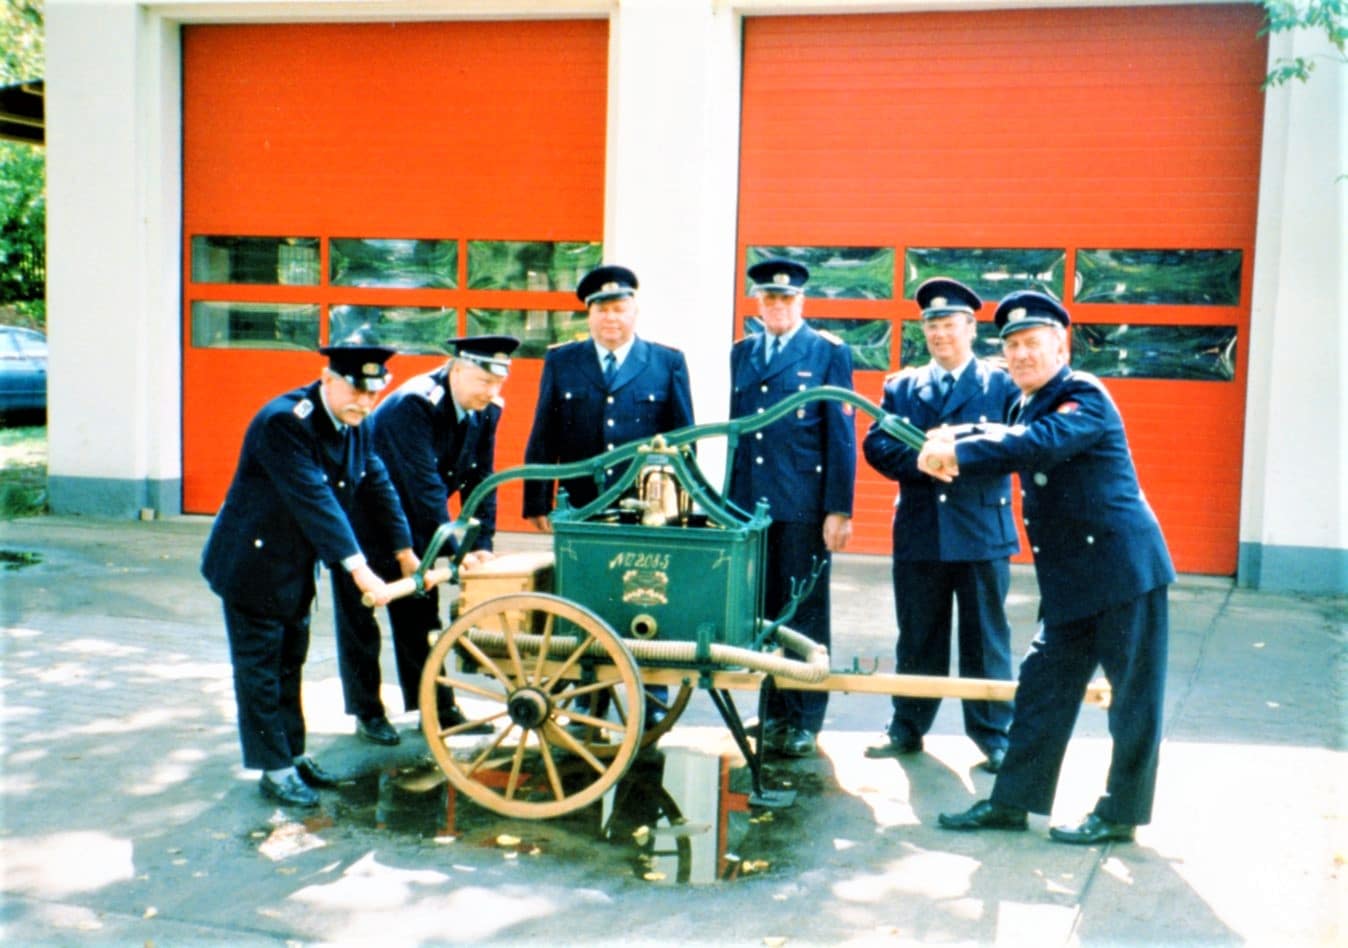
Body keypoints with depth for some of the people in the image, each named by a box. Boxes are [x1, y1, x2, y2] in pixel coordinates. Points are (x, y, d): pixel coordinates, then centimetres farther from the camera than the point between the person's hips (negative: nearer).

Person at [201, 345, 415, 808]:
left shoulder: (354, 424, -1)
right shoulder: (284, 422, -27)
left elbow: (377, 485, 4)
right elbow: (312, 499, -33)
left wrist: (405, 552, 1)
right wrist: (357, 568, -36)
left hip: (296, 568, 8)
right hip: (252, 563, -8)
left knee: (290, 663, 18)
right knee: (260, 669, 2)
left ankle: (293, 753, 30)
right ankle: (275, 769, 11)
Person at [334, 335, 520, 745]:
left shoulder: (487, 411, -8)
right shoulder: (413, 404, -30)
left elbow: (480, 480, -4)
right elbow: (425, 483, -34)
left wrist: (482, 543, -12)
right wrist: (455, 550, -34)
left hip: (411, 524, 7)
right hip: (362, 522, -6)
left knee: (419, 616, 12)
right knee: (359, 618, 3)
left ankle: (437, 707, 21)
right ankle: (367, 713, 15)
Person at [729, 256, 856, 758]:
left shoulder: (829, 352, 0)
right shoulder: (742, 353, 14)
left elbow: (842, 435, -3)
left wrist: (839, 509, -9)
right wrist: (730, 498, 11)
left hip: (804, 505, -4)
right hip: (751, 503, 4)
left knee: (804, 613, 2)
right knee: (762, 612, 10)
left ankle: (804, 721, 12)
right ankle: (773, 713, 21)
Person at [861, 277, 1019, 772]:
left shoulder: (1002, 384, 5)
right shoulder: (901, 386, 12)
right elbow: (877, 445, 0)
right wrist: (923, 459, -16)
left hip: (983, 531, -2)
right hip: (919, 532, 2)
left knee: (985, 639, 5)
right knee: (917, 638, 12)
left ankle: (993, 735, 16)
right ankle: (907, 728, 24)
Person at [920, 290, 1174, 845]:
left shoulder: (1084, 397, -13)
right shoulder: (1026, 407, 15)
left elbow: (1039, 444, -29)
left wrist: (956, 452, -29)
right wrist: (947, 454, -11)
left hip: (1123, 567, -9)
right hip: (1069, 580, 9)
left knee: (1133, 693, 2)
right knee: (1043, 686, 11)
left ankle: (1121, 813, 13)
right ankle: (1012, 802, 19)